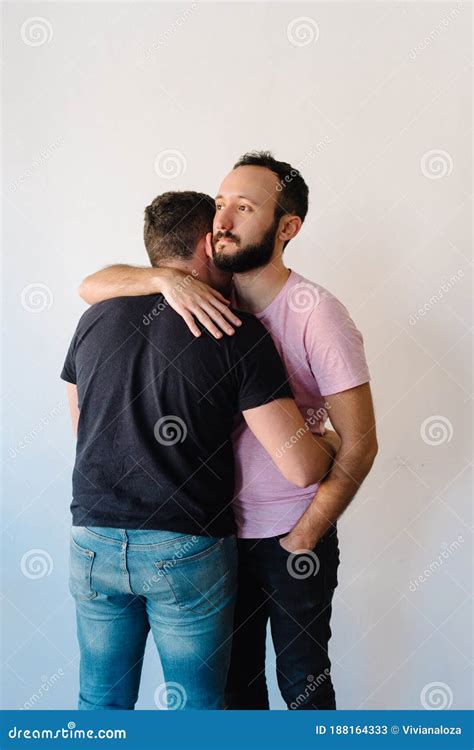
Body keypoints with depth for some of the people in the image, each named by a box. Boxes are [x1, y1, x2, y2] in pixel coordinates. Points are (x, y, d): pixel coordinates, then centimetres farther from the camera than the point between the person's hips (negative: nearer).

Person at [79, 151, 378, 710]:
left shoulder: (317, 315, -18)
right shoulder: (206, 296, -4)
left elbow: (359, 445, -16)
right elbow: (91, 286, -5)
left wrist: (299, 542, -10)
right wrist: (167, 279, -25)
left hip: (292, 539, -4)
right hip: (223, 530, 4)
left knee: (302, 681, 15)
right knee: (234, 678, 21)